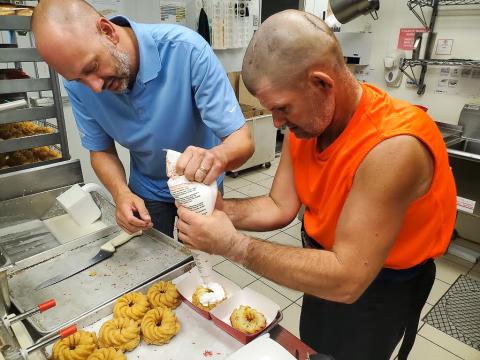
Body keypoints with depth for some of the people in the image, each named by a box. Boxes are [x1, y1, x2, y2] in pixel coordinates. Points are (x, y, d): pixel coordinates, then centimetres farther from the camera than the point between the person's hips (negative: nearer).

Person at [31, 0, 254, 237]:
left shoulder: (187, 49, -32)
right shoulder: (77, 84, -19)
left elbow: (241, 141, -31)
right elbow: (101, 150, -7)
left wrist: (217, 156, -53)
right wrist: (121, 193, -27)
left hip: (199, 186, -2)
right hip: (146, 190, 3)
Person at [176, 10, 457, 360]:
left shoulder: (392, 146, -38)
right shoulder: (305, 122, -13)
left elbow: (346, 280, -37)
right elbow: (280, 207, -10)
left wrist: (233, 245, -38)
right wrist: (215, 208, -27)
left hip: (378, 287, -6)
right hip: (328, 264, 6)